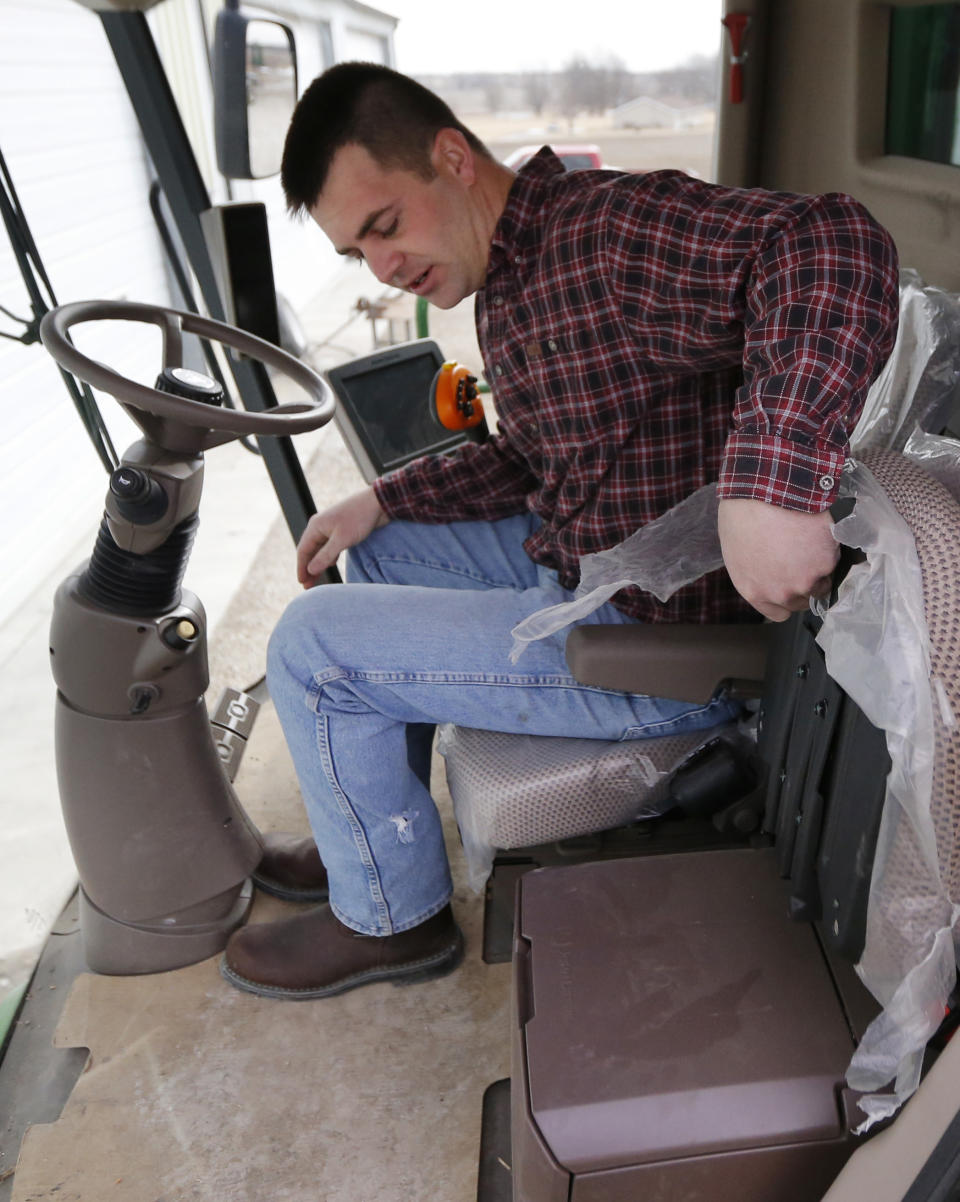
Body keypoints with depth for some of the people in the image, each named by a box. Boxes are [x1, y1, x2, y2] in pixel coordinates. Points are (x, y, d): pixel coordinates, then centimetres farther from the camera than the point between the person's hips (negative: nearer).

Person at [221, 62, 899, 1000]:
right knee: (369, 559, 21)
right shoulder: (505, 287, 10)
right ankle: (374, 829, 34)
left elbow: (835, 246, -35)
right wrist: (380, 500, 11)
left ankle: (392, 917, 16)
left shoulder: (612, 228, -21)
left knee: (312, 646, -7)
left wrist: (769, 475, -47)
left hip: (661, 643, -10)